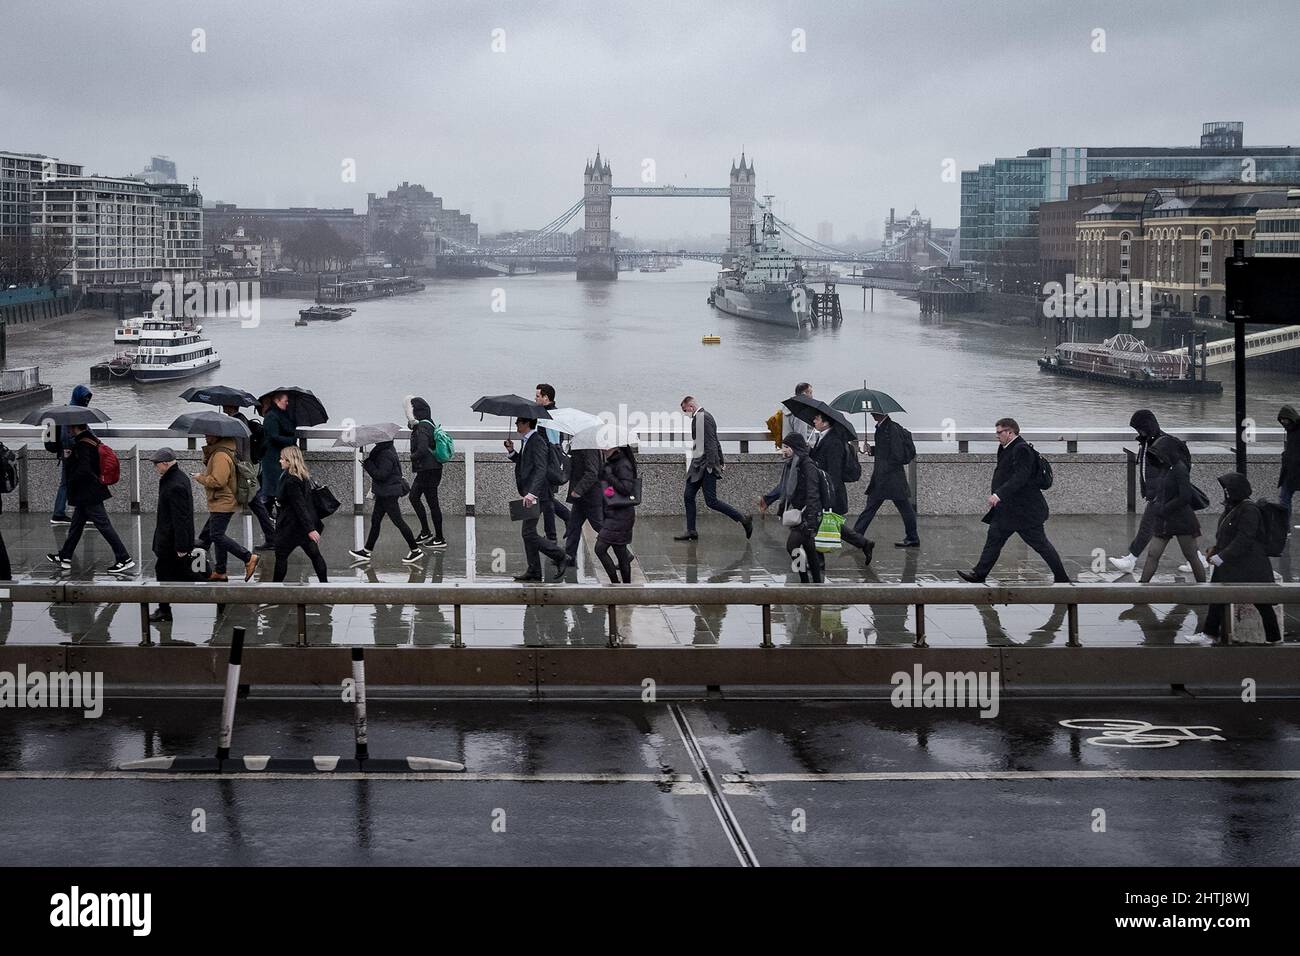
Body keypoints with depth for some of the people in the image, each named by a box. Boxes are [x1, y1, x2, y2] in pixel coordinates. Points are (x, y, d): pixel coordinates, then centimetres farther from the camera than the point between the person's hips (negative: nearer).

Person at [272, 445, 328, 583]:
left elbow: (300, 506, -24)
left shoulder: (291, 481, -21)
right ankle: (324, 583, 14)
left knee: (280, 555, 4)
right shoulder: (303, 476, 8)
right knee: (314, 554, 12)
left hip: (292, 525, -9)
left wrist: (310, 529, -27)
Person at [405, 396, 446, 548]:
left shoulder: (422, 428, -19)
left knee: (432, 503, -3)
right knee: (414, 496, 18)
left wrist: (412, 457, -9)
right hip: (425, 470, 10)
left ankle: (439, 539, 3)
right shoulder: (428, 425, 11)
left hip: (429, 471, -10)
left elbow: (422, 450, -26)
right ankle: (425, 532, 23)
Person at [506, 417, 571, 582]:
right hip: (529, 494, 10)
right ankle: (533, 571, 16)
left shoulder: (537, 442, -15)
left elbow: (541, 470, -24)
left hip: (535, 495, -10)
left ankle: (561, 558, -2)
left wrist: (531, 493, -33)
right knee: (528, 533, 11)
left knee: (529, 533, -11)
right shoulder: (526, 442, 16)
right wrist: (511, 452, 9)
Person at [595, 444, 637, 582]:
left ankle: (615, 582, -7)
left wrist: (608, 476, -18)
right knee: (620, 553, 11)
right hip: (613, 514, 9)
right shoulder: (610, 463, 15)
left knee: (600, 548, -12)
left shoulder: (623, 465, -14)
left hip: (620, 515, -9)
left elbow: (626, 489, -21)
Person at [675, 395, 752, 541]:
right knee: (688, 496, 8)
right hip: (697, 464, 10)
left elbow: (711, 442, -20)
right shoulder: (697, 418, 16)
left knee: (711, 501, -10)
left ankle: (744, 519, -3)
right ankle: (691, 531, 12)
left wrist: (711, 465, -23)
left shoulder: (704, 417, -14)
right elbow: (714, 442, 23)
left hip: (706, 465, -10)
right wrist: (721, 461, 26)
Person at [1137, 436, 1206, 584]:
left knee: (1191, 557, 1)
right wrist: (1155, 502, 7)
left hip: (1182, 520, -8)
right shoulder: (1165, 468, 12)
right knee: (1152, 555, 0)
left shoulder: (1180, 468, -14)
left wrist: (1164, 508, -13)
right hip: (1163, 521, 8)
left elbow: (1185, 497, -20)